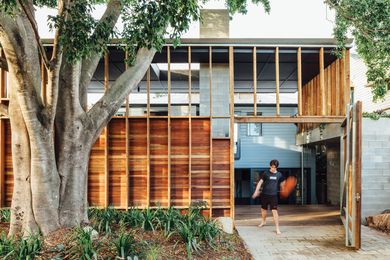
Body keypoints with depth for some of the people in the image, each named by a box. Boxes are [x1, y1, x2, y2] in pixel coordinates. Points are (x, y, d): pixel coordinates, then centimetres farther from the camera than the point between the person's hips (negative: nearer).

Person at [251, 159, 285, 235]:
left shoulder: (279, 175, -1)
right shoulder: (266, 173, -5)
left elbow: (282, 183, 16)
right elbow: (260, 182, -5)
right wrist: (256, 191, -11)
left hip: (273, 195, -1)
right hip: (264, 194, 1)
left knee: (274, 211, -10)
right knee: (263, 209, 17)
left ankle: (277, 228, -4)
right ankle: (263, 222, 45)